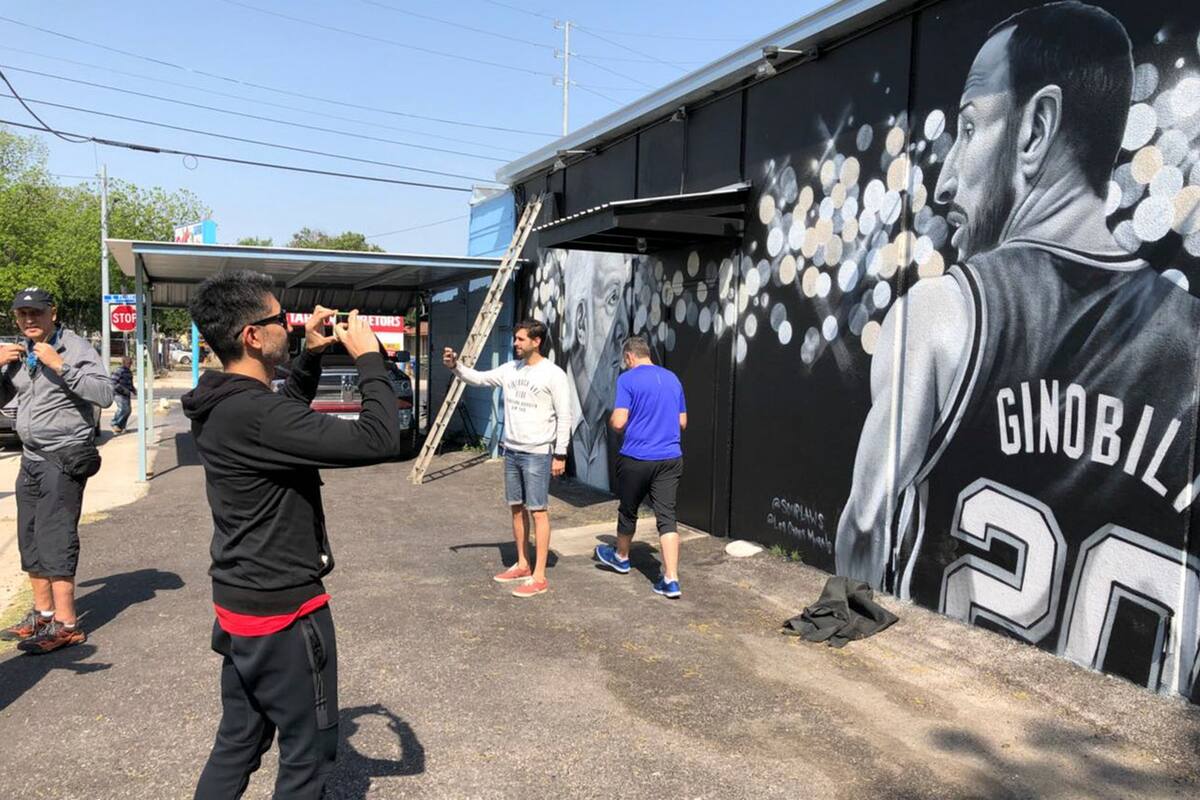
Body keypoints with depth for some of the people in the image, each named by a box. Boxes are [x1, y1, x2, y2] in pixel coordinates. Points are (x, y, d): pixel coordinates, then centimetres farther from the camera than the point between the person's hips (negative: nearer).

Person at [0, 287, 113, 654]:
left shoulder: (75, 347, -8)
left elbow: (105, 395, -19)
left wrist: (60, 365, -24)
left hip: (65, 458, -7)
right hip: (31, 458, 8)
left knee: (55, 539, -9)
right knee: (30, 540, 12)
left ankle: (65, 625, -4)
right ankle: (43, 614, 24)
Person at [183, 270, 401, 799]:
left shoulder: (221, 405, 3)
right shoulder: (253, 413, -27)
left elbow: (286, 412, 25)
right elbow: (379, 440, -32)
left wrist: (310, 355, 11)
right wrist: (368, 357, -18)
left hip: (240, 603, 9)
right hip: (283, 613, -9)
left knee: (238, 744, 22)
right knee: (308, 750, 10)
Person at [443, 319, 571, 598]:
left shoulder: (553, 374, -11)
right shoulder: (510, 370, 7)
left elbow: (564, 416, -11)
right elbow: (477, 378, 11)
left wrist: (560, 454, -14)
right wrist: (456, 366, -8)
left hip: (538, 454, -7)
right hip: (511, 451, 7)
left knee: (538, 511, -4)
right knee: (516, 508, 14)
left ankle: (539, 577, 1)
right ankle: (522, 565, 28)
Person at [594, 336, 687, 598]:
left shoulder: (628, 379, -7)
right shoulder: (672, 378, 10)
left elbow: (619, 422, -14)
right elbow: (682, 422, 15)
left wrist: (613, 419, 7)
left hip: (636, 458, -4)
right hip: (670, 458, 4)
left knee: (628, 510, 17)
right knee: (667, 516, 0)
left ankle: (621, 557, 39)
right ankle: (671, 579, -6)